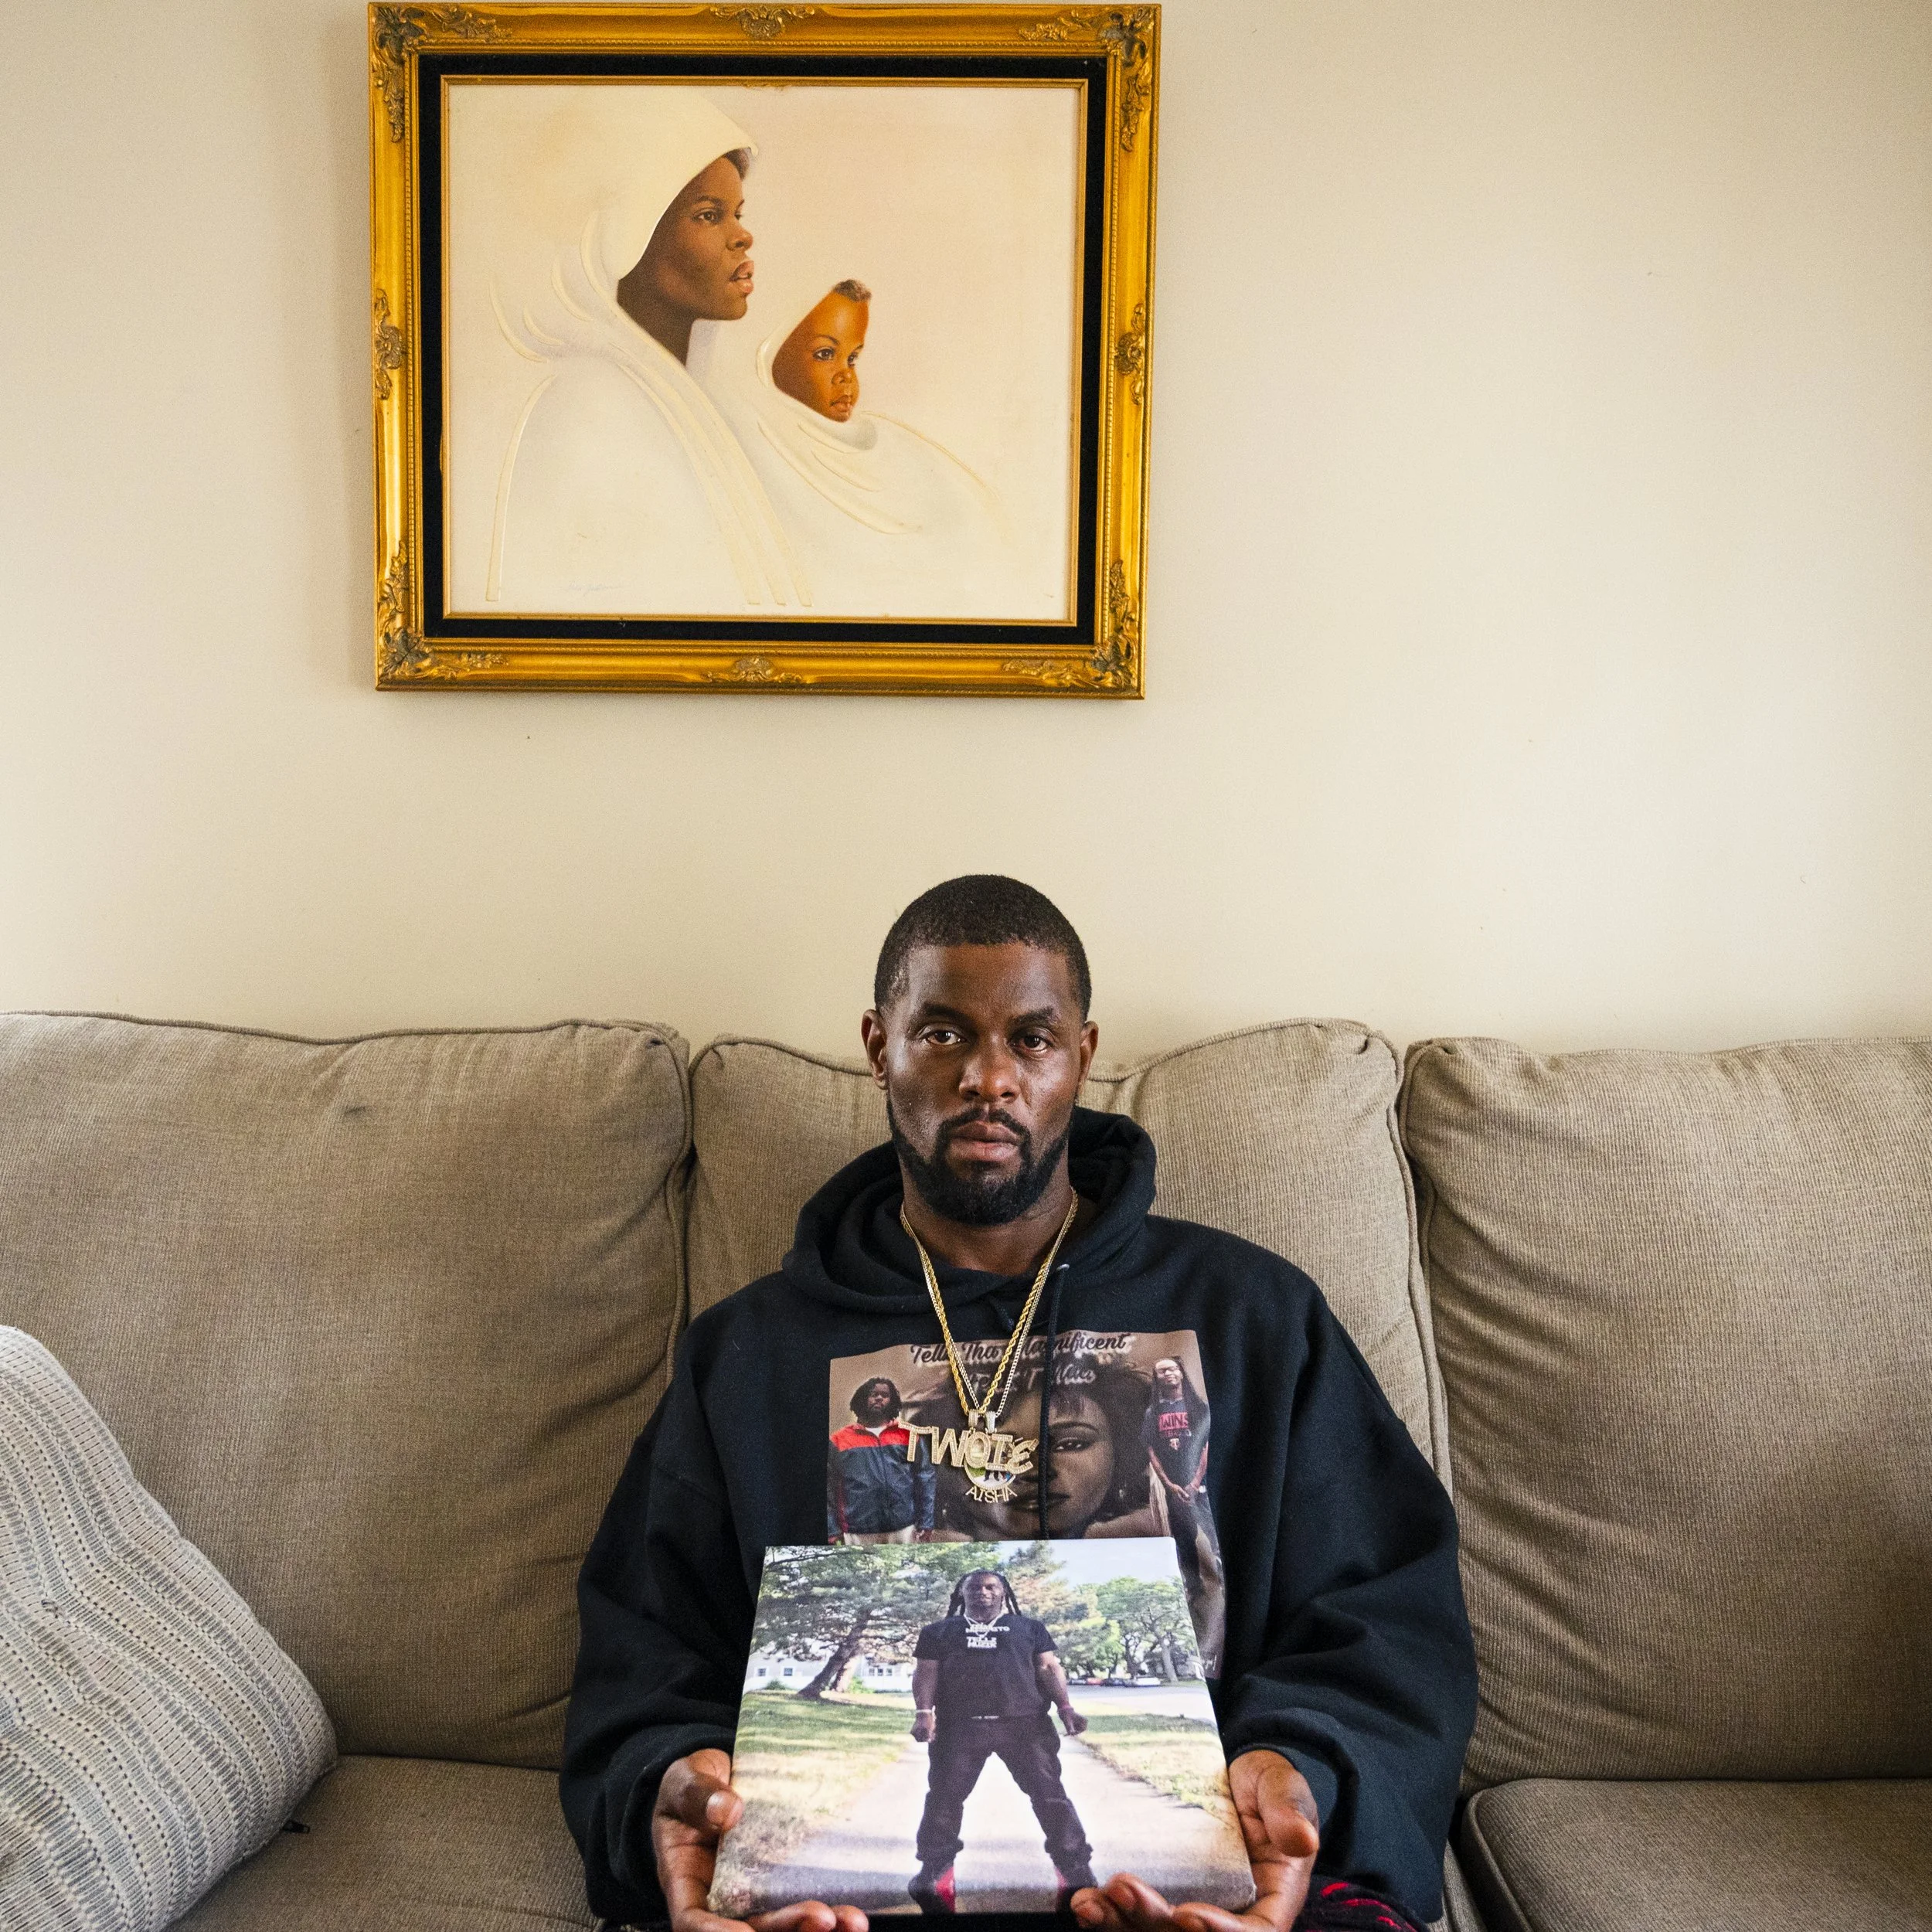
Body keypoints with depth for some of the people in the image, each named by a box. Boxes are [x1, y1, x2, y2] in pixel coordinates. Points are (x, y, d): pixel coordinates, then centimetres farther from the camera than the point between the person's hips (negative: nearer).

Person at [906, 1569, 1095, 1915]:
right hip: (958, 1727, 0)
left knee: (1050, 1795, -4)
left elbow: (1049, 1668, 11)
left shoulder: (1029, 1627, 18)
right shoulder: (939, 1631, 17)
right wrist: (923, 1711, -8)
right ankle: (934, 1875, 11)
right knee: (945, 1797, -1)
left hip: (1025, 1723, 0)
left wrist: (1065, 1707, -4)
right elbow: (926, 1673, 9)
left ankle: (1077, 1874, 1)